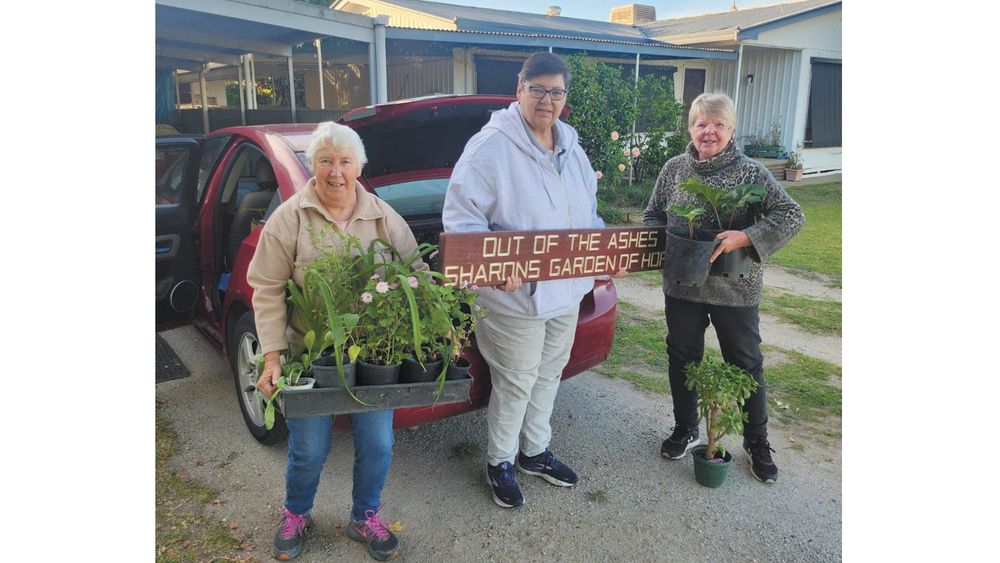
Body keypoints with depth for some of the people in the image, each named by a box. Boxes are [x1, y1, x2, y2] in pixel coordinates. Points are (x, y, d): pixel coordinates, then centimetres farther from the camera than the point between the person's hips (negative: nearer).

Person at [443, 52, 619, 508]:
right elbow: (461, 216, -21)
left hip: (567, 290, 8)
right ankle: (499, 463, 30)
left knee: (549, 374, 21)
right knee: (515, 384, 6)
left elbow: (588, 213, 20)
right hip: (518, 295, -8)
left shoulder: (571, 148, 9)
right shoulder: (492, 146, -18)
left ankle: (534, 452, 42)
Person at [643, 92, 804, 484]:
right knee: (682, 359, 15)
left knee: (746, 364, 9)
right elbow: (652, 215, 12)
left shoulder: (750, 172, -8)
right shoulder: (674, 169, 2)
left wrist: (743, 237, -24)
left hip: (736, 289, -3)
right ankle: (685, 430, 36)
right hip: (681, 287, 3)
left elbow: (792, 216, -12)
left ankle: (757, 443, 29)